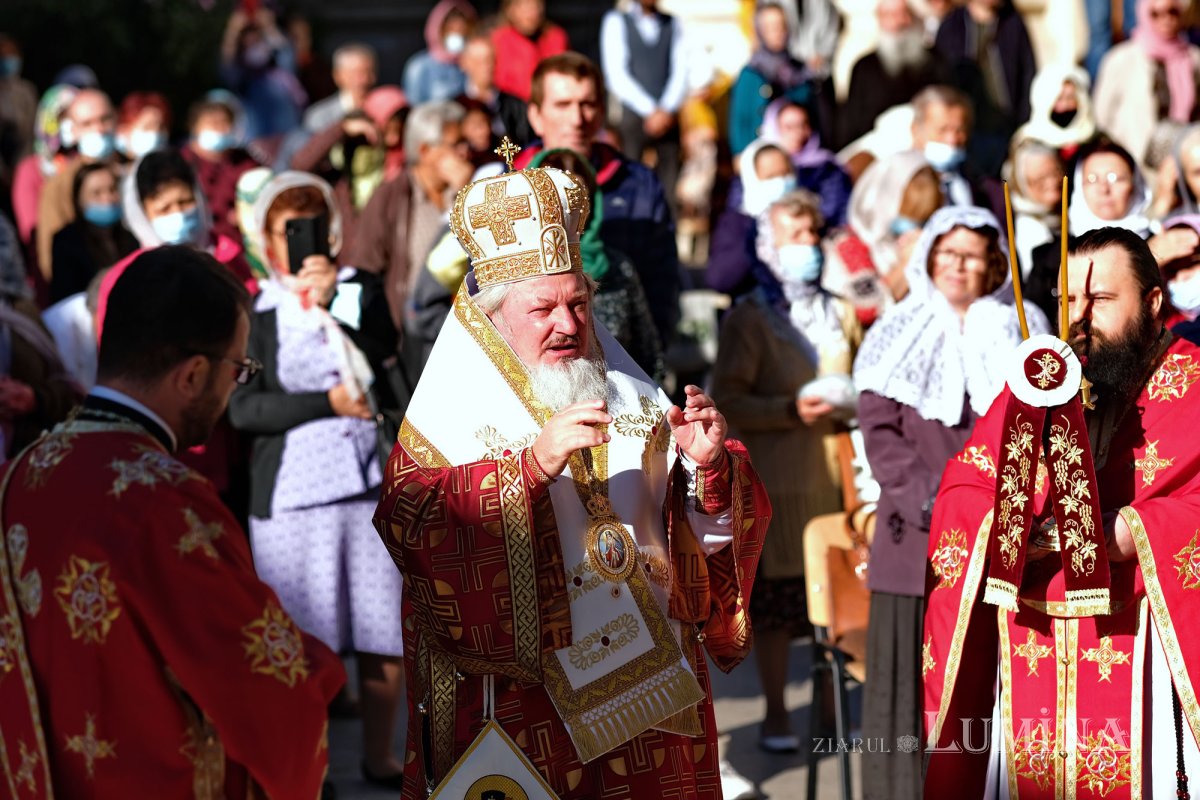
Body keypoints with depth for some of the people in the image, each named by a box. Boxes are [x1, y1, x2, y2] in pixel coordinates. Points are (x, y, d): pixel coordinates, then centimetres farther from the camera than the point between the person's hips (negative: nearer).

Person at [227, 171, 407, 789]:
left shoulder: (361, 291, 11)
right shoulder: (253, 313, 5)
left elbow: (384, 357, -5)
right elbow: (242, 408, -5)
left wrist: (332, 304, -15)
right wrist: (328, 403, -10)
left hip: (370, 477, 2)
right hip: (292, 488, -2)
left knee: (386, 633, 2)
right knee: (304, 643, -3)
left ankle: (378, 757, 15)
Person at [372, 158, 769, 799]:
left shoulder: (636, 404, 10)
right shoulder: (448, 417, -2)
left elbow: (714, 527, 6)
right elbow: (413, 525, -20)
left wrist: (709, 468, -16)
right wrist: (532, 465, -31)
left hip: (652, 699, 4)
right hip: (513, 714, -4)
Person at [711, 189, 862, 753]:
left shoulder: (840, 313, 13)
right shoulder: (747, 319, -1)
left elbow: (858, 384, 24)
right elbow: (727, 400, -8)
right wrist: (791, 410, -18)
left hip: (836, 472, 4)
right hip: (777, 479, -4)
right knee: (775, 602, 1)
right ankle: (775, 716, 11)